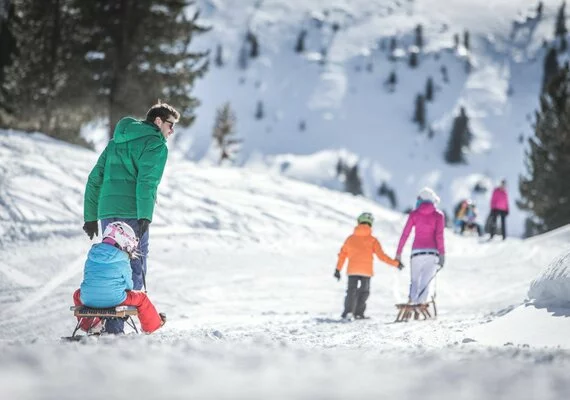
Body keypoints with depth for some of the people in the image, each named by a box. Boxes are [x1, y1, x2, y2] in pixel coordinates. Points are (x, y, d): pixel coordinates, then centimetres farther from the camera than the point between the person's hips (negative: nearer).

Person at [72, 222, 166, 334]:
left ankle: (89, 325, 36)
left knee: (77, 294, 38)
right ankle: (152, 324, 42)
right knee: (141, 297, 22)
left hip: (88, 300, 3)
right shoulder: (123, 260, -6)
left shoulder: (92, 254, 8)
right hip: (114, 300, -3)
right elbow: (128, 284, 3)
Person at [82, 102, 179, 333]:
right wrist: (145, 216, -22)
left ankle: (108, 325, 10)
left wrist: (90, 216, 23)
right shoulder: (155, 144, 0)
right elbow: (147, 181, -15)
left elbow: (95, 179, 22)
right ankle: (115, 327, -14)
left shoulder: (116, 142, 24)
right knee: (134, 269, -6)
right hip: (132, 213, -7)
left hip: (107, 211, 7)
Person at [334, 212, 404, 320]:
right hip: (366, 271, -1)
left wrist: (338, 269, 14)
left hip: (352, 270, 1)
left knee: (351, 291, 4)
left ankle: (348, 311, -17)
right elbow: (381, 255, -4)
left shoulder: (350, 238, 9)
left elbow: (342, 254, 8)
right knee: (364, 291, 15)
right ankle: (358, 312, 7)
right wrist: (396, 263, 3)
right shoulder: (372, 240, 2)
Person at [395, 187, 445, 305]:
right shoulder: (438, 215, 4)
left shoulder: (414, 214, 7)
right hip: (432, 252, -1)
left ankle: (412, 301, -7)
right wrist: (442, 253, -8)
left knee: (415, 280, 11)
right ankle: (421, 302, -21)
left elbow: (405, 234, 3)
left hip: (417, 251, 1)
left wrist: (398, 253, 7)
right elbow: (439, 235, -7)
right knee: (426, 282, -3)